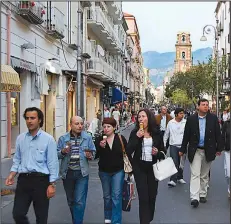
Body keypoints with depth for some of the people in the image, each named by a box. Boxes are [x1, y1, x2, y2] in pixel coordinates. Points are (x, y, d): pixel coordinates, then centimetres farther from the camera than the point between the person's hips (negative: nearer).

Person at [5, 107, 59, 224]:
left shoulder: (48, 139, -6)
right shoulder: (20, 138, 8)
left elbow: (52, 163, -7)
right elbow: (17, 159, 15)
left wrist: (52, 185, -10)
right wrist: (12, 174, -1)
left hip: (41, 180, -3)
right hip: (23, 179, 4)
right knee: (18, 214, 4)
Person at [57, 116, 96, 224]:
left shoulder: (88, 137, 0)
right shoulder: (63, 138, 1)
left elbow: (93, 152, 6)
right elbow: (56, 154, 2)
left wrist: (90, 155, -16)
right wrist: (63, 152, -18)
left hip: (82, 173, -2)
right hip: (67, 173, 2)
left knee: (79, 201, -7)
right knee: (71, 201, 17)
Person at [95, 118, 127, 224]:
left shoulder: (121, 139, -7)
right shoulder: (99, 140, -4)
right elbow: (95, 156, -5)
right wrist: (100, 147, -22)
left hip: (118, 171, -2)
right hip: (104, 171, 2)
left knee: (116, 196, -6)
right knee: (107, 196, 15)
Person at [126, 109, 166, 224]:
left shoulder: (157, 133, 1)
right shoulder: (135, 132, -3)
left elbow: (163, 151, 10)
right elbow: (128, 151, -12)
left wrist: (158, 153, -12)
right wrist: (137, 137, -21)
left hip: (153, 167, 2)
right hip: (139, 168, -2)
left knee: (152, 195, 10)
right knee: (143, 196, -5)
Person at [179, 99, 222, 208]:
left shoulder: (213, 118, 0)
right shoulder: (191, 119, -3)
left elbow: (218, 134, 3)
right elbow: (186, 135, 1)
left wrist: (219, 148, 0)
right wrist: (183, 149, 3)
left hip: (208, 151, 2)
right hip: (195, 151, -2)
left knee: (205, 175, 14)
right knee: (195, 174, -8)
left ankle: (202, 195, 27)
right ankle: (194, 198, -11)